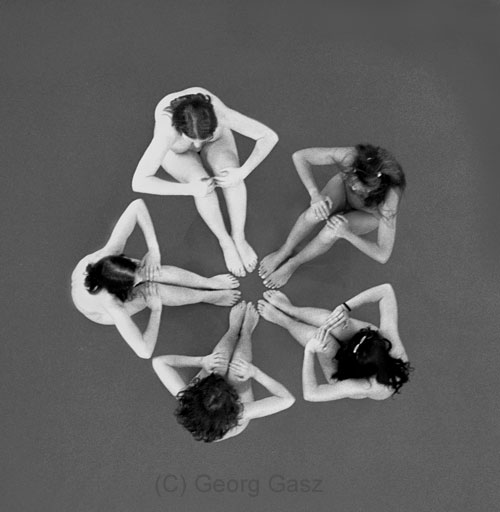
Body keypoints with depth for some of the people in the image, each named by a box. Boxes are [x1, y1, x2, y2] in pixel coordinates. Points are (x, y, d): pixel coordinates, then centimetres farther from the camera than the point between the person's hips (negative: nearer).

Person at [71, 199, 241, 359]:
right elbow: (144, 352, -48)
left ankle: (209, 282, -3)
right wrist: (156, 310, -37)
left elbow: (137, 205, -35)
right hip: (100, 312, -4)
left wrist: (153, 250, -40)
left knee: (154, 271, -23)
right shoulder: (112, 305, -48)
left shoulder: (108, 254, -41)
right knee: (151, 290, -28)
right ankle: (209, 296, -4)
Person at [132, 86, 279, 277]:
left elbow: (269, 136, -33)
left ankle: (239, 238, -13)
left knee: (230, 172, -32)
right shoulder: (167, 132, -45)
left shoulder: (219, 113, -41)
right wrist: (191, 189, -49)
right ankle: (225, 242, -10)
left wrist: (242, 173, -44)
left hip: (215, 138, 1)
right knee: (201, 182, -32)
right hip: (177, 151, -1)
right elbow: (139, 182, -43)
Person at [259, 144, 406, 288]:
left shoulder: (389, 199, -43)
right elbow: (299, 156, -31)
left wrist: (347, 234, -45)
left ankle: (292, 264, -4)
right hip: (342, 188, 2)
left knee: (331, 232, -34)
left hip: (368, 215, -1)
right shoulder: (349, 156, -40)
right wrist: (315, 194, -43)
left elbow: (383, 256, -38)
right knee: (316, 212, -34)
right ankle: (284, 252, -5)